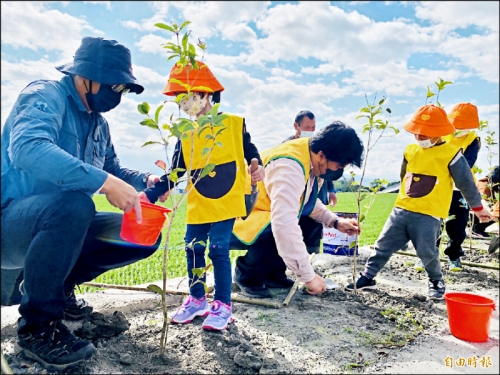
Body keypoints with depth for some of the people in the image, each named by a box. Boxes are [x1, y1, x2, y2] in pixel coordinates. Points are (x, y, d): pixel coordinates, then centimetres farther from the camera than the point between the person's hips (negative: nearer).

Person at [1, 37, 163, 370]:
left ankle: (60, 283, 11)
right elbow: (27, 148, -34)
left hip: (61, 223, 8)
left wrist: (145, 181, -2)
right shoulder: (45, 96, -14)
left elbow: (113, 170, 18)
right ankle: (37, 324, -18)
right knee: (74, 203, -39)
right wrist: (104, 182, -40)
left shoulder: (98, 123, 10)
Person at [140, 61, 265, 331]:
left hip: (227, 202, -4)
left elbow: (249, 150, 9)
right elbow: (175, 172, 2)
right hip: (197, 205, 4)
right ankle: (196, 300, 27)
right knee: (193, 250, 8)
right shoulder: (186, 134, 3)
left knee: (219, 250, -7)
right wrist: (149, 195, -8)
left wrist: (258, 167, -12)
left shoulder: (234, 124, -4)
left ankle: (223, 304, 9)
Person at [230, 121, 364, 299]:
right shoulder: (290, 167, -31)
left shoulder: (311, 159, -3)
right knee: (284, 233, -32)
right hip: (235, 223, -9)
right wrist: (308, 276, -31)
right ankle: (246, 275, -5)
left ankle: (271, 273, 12)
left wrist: (335, 221, -2)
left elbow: (308, 201, 14)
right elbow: (284, 225, -40)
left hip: (263, 218, 9)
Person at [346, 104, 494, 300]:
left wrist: (478, 207, 8)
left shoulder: (451, 154, -7)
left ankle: (436, 282, 29)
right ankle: (368, 277, 15)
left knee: (427, 252, 2)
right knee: (384, 243, 5)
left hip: (428, 214, -5)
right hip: (402, 209, 5)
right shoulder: (410, 150, 9)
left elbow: (466, 183, 0)